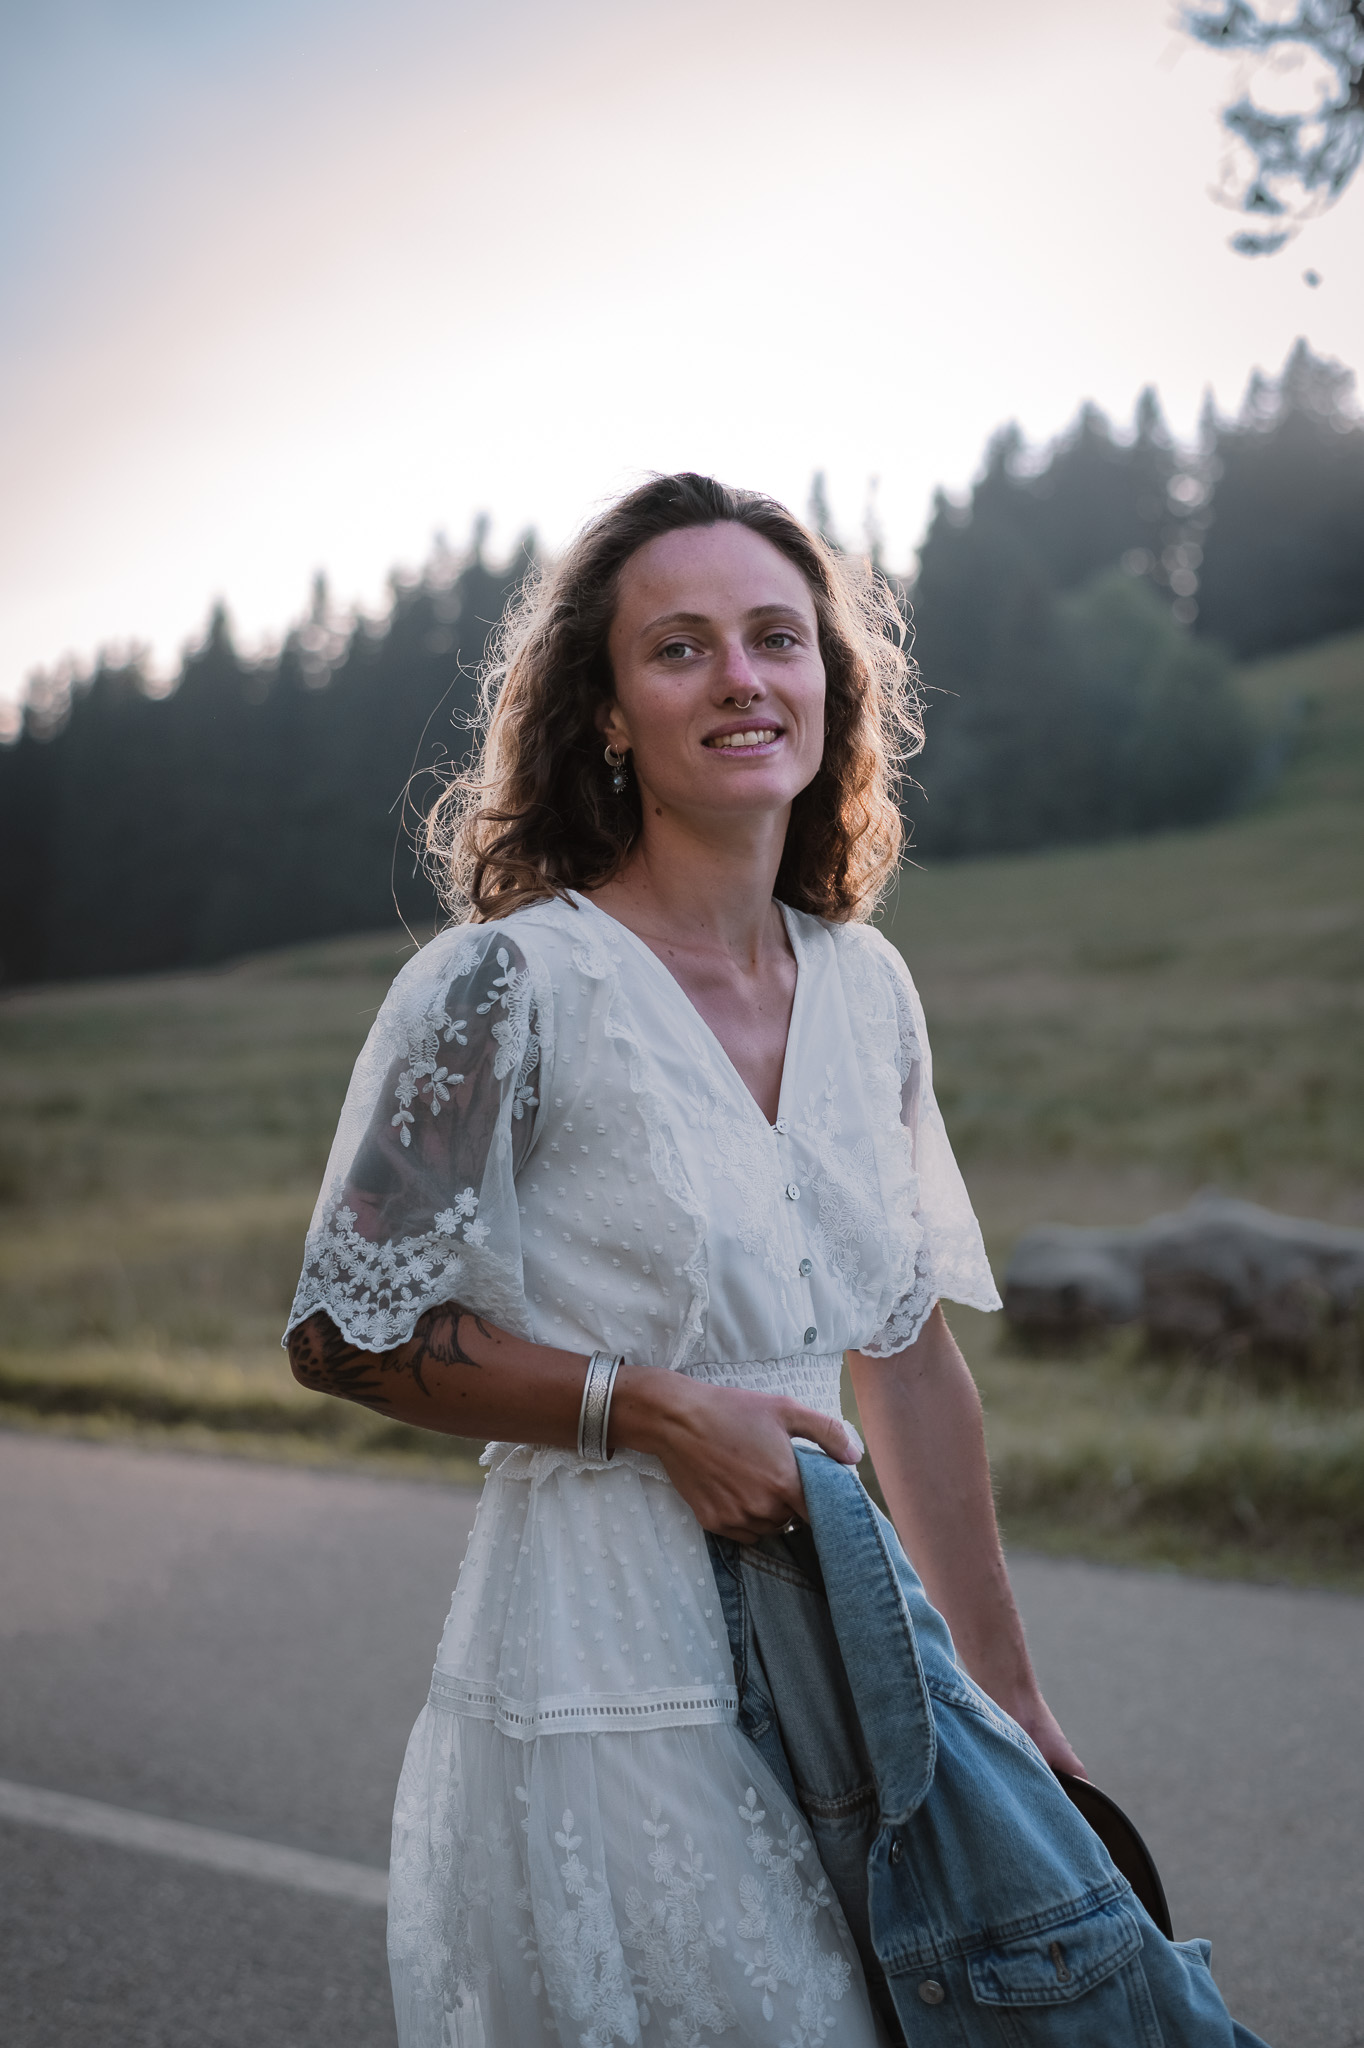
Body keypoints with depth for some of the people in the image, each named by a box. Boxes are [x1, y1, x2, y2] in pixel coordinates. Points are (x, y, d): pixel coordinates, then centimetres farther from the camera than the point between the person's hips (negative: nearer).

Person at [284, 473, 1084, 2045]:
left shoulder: (866, 988, 5)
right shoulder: (503, 987, -13)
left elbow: (908, 1355, 12)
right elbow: (342, 1332, -8)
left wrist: (1008, 1694, 14)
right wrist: (656, 1409, -17)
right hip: (603, 1685, -6)